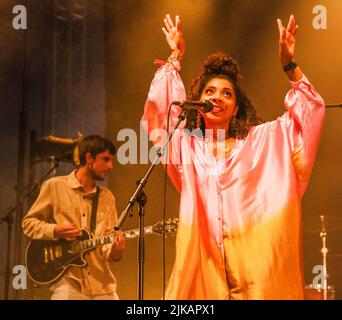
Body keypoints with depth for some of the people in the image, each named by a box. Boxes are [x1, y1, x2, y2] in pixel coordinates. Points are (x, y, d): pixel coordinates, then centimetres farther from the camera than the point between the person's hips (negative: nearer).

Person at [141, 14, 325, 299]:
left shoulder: (261, 140, 12)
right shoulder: (186, 144, 14)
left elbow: (310, 110, 12)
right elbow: (159, 109, 13)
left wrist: (290, 65, 2)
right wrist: (175, 59, 15)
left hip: (255, 259, -1)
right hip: (202, 259, 1)